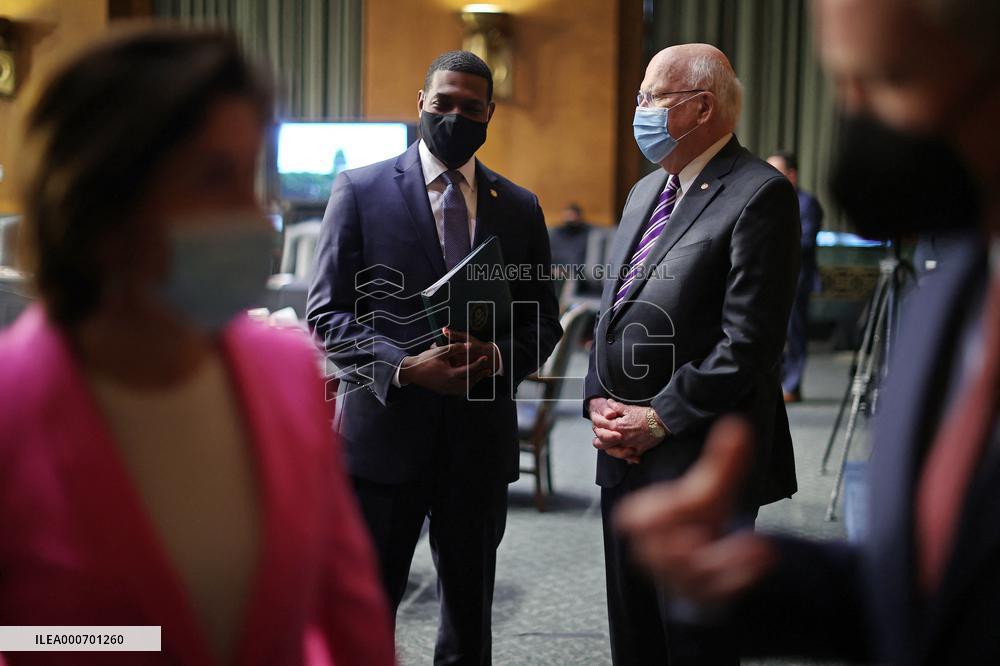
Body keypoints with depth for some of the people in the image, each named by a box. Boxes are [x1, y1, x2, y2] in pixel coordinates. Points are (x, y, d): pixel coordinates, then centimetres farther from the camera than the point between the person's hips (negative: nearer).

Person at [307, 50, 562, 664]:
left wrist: (501, 356, -13)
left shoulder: (521, 208, 8)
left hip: (481, 437, 3)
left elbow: (543, 319, 10)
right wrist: (406, 367, -20)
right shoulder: (361, 190, -1)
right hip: (383, 430, -3)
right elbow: (328, 313, -4)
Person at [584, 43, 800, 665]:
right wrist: (600, 400, 3)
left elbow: (748, 340, -19)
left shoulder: (759, 194, -12)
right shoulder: (646, 192, 16)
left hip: (698, 462, -8)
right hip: (625, 453, 8)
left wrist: (659, 419, -15)